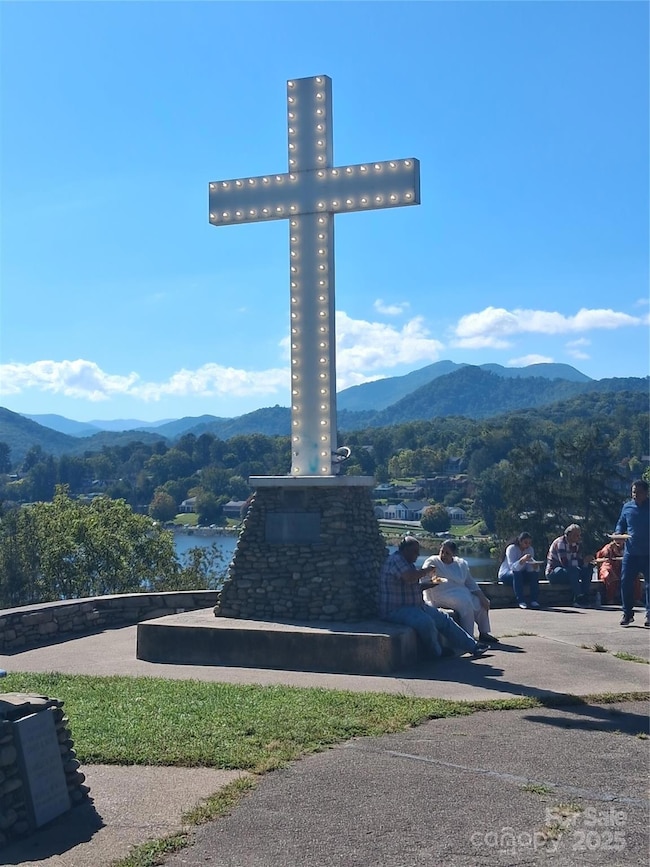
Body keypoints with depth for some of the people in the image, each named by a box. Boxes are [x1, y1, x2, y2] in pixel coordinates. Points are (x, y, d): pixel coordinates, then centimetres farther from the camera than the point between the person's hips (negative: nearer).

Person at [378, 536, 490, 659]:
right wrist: (427, 570, -15)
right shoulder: (395, 560, -16)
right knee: (426, 621, -33)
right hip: (395, 610, -11)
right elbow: (410, 577, -32)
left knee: (444, 618, 9)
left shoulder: (408, 563, 18)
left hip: (415, 606, 11)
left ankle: (472, 646, 16)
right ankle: (438, 653, -9)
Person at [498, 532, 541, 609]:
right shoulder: (511, 548, -20)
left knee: (534, 573, -22)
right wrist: (522, 560, -49)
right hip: (506, 574, -5)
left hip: (521, 574, 5)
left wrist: (534, 566, -32)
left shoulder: (530, 549, -4)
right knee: (517, 573, -36)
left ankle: (533, 600, -22)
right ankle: (521, 601, -34)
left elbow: (529, 568, -9)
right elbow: (512, 567, -33)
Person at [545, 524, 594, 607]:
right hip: (553, 573, -8)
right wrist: (584, 561, -27)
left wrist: (587, 561, -23)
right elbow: (565, 563, -29)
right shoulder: (560, 543, -20)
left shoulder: (578, 544, 6)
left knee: (589, 567, -10)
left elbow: (579, 561, 1)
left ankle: (585, 598, -17)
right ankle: (577, 600, -31)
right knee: (573, 570, -34)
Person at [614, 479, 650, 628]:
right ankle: (627, 613, 11)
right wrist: (618, 533, -3)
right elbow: (621, 523, 18)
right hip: (630, 552, 3)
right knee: (626, 582, 0)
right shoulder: (627, 507, 8)